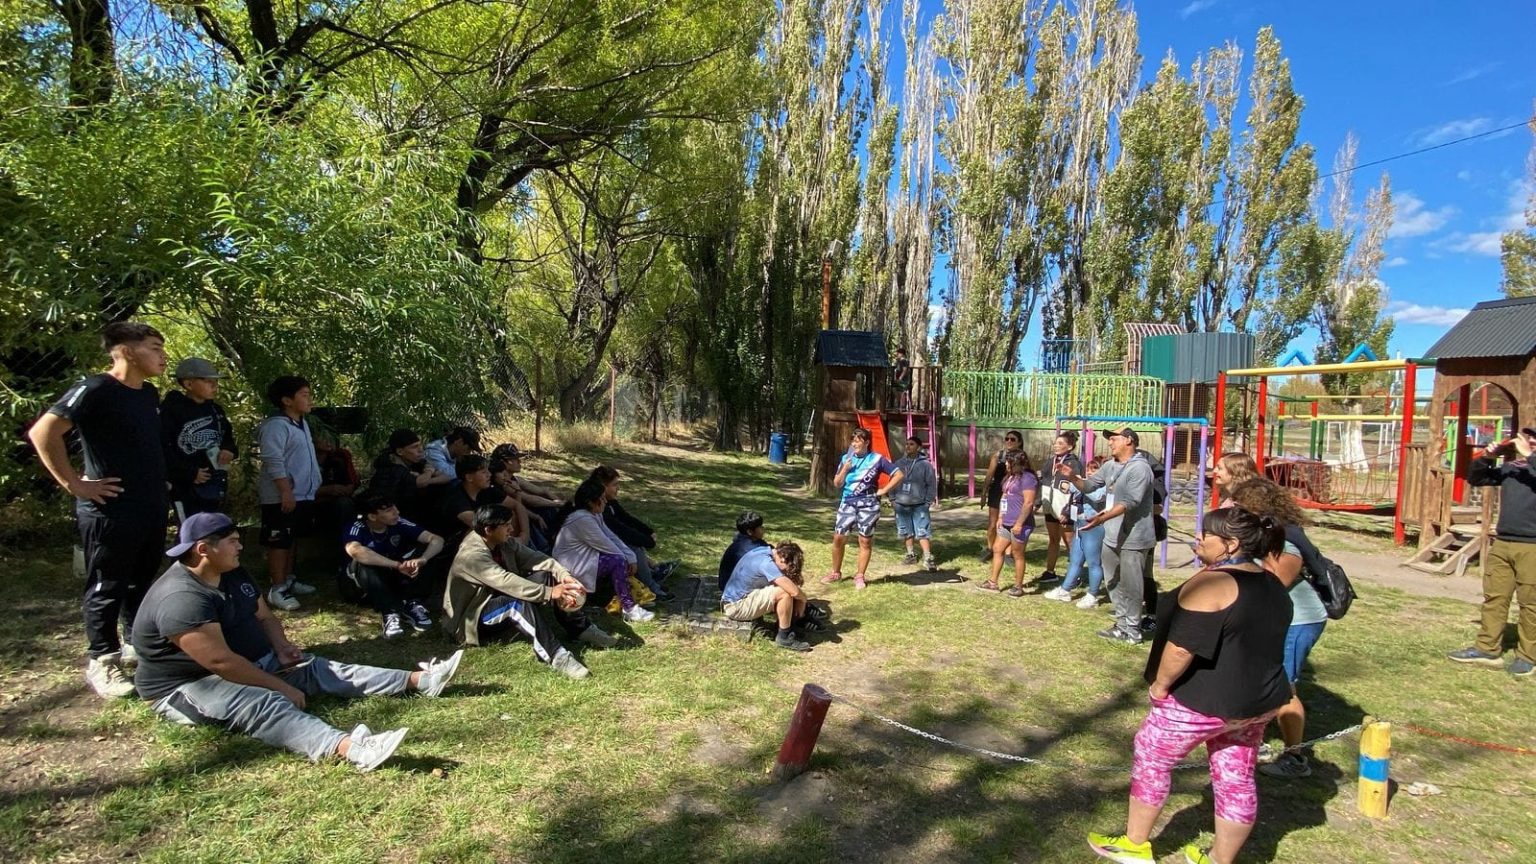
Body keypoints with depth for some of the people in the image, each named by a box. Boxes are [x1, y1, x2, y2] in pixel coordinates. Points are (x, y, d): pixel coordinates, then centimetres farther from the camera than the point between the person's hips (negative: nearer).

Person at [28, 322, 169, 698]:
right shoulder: (95, 390, -16)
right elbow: (43, 432, -22)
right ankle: (100, 663, 16)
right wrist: (75, 483, -19)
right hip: (110, 512, -8)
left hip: (152, 508, 8)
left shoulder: (148, 393, 10)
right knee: (107, 588, 4)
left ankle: (137, 645, 32)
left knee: (143, 582, 18)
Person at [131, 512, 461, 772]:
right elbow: (221, 661, -30)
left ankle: (421, 680, -9)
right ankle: (350, 748, -61)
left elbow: (264, 617, 14)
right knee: (266, 704, -36)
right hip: (187, 686, -10)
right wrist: (282, 687, -24)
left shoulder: (231, 574, 4)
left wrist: (281, 647, -7)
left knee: (319, 669, -4)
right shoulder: (181, 598, -27)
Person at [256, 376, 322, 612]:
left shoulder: (302, 422, 13)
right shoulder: (276, 426, -19)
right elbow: (274, 462, -25)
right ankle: (277, 589, 3)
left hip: (303, 494, 10)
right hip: (282, 498, -10)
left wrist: (313, 484, 22)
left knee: (292, 539, 18)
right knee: (279, 542, -3)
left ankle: (289, 579, 30)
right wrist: (286, 492, -27)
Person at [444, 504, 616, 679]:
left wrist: (565, 576, -27)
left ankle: (582, 629, -9)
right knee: (521, 602, -36)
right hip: (471, 619, -8)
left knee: (545, 576, -10)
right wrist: (550, 592, -42)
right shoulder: (471, 555, -28)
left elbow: (538, 559, -9)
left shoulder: (504, 542, -3)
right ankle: (557, 656, -42)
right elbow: (507, 582, -38)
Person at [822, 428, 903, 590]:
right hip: (848, 503, 3)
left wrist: (883, 490, -7)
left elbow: (899, 475, -4)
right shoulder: (846, 458, 6)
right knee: (838, 538, 2)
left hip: (868, 504, -3)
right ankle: (835, 572, 17)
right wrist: (845, 469, -9)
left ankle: (859, 576, 13)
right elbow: (837, 483, 6)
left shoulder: (877, 459, -4)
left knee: (865, 541, 2)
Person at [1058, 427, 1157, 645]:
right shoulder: (1110, 466, 10)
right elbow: (1088, 486, 17)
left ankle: (1132, 630, 11)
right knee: (1114, 582, 18)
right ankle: (1122, 623, 31)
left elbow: (1130, 502, -27)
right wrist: (1072, 478, -4)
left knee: (1131, 585, 0)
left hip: (1133, 538, -9)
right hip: (1112, 536, 9)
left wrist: (1104, 517, -37)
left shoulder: (1139, 468, -18)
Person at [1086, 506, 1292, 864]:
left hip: (1205, 700, -8)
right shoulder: (1272, 585, 6)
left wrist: (1161, 684, -14)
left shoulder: (1211, 584, -22)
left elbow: (1182, 646, -24)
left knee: (1150, 757, 10)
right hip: (1258, 700, 8)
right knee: (1236, 779, 15)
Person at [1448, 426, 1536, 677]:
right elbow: (1474, 478, 15)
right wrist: (1487, 458, 0)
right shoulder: (1508, 467, 10)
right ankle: (1487, 649, 17)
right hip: (1502, 542, 5)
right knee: (1494, 597, 9)